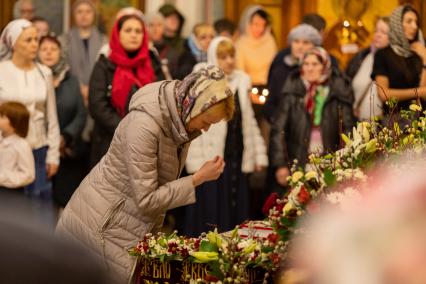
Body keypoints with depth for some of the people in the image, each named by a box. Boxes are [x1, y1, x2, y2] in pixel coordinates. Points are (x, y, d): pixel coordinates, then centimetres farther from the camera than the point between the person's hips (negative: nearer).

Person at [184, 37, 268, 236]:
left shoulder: (242, 81, 12)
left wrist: (258, 155, 13)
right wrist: (196, 163, -13)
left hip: (238, 159, 5)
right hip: (212, 160, -5)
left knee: (237, 213, 7)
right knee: (211, 217, -2)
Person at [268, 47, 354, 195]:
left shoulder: (338, 95, 5)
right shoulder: (293, 93, 5)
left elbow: (347, 131, 3)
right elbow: (278, 130, 3)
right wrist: (280, 165, -4)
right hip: (297, 165, 0)